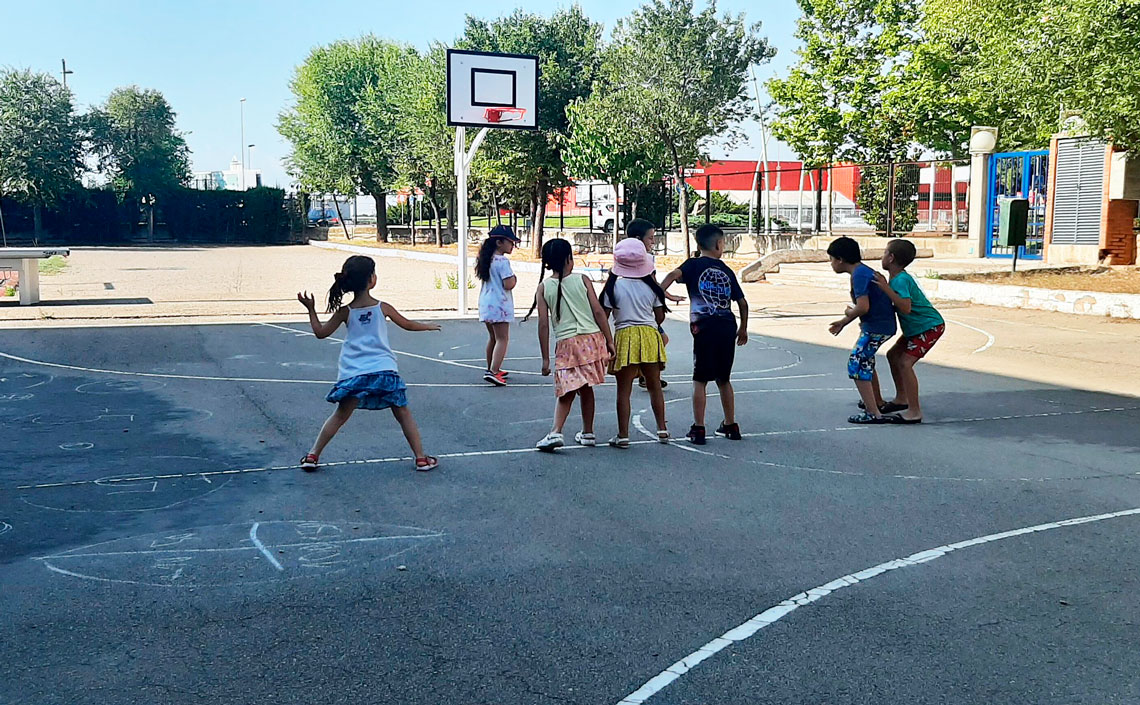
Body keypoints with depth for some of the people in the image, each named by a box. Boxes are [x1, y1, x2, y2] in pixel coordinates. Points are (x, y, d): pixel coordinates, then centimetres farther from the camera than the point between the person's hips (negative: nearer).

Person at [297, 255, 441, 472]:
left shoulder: (345, 312, 1)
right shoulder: (382, 308, 0)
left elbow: (321, 332, 9)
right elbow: (407, 325, 15)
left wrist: (311, 310, 19)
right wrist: (428, 326, 33)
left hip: (354, 373, 1)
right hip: (385, 370, -1)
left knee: (340, 417, 12)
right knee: (403, 415, 10)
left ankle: (313, 456, 10)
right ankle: (421, 458, 11)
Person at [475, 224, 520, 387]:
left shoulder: (488, 260, 11)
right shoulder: (503, 261, -16)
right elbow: (508, 285, -21)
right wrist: (514, 278, 0)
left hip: (486, 303, 9)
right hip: (499, 305, -9)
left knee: (493, 337, 20)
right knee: (502, 339, -6)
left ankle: (491, 369, 30)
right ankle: (493, 372, -16)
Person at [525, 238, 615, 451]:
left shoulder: (543, 287, 3)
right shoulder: (582, 280, 3)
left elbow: (543, 324, 0)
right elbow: (598, 311, -1)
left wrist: (545, 358, 3)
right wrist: (609, 341, 5)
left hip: (566, 344, -1)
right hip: (592, 339, 1)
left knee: (566, 392, 5)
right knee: (586, 388, 16)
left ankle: (556, 432, -14)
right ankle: (587, 433, 25)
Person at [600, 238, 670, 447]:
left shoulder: (614, 286, -6)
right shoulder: (651, 285, 4)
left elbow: (603, 315, -5)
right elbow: (660, 316, 8)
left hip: (625, 336, -3)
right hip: (650, 335, 3)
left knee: (624, 389, 1)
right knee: (654, 386, 15)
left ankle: (623, 435, 2)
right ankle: (662, 429, 19)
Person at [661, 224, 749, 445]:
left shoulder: (694, 264, 5)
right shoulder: (726, 271, 15)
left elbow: (674, 274, -17)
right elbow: (742, 303, 17)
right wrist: (743, 329, 28)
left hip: (705, 326, -4)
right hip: (728, 326, 4)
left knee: (700, 380, 3)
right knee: (723, 379, 17)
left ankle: (698, 429, 3)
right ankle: (731, 425, 24)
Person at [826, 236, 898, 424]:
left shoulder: (859, 275, -19)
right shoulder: (863, 271, 13)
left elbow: (863, 307, -28)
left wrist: (850, 313, -7)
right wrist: (843, 322, 28)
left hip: (876, 327, -10)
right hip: (881, 324, 10)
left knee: (856, 364, -8)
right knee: (865, 361, 24)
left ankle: (873, 413, -8)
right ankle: (877, 402, 38)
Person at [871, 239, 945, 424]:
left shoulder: (900, 280, -24)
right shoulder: (900, 278, 7)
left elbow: (906, 307, -36)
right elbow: (893, 306, 18)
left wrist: (886, 288, -34)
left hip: (930, 327, -11)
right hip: (916, 328, 11)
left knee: (905, 363, -17)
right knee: (893, 355, 16)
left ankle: (914, 412, -14)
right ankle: (901, 398, 28)